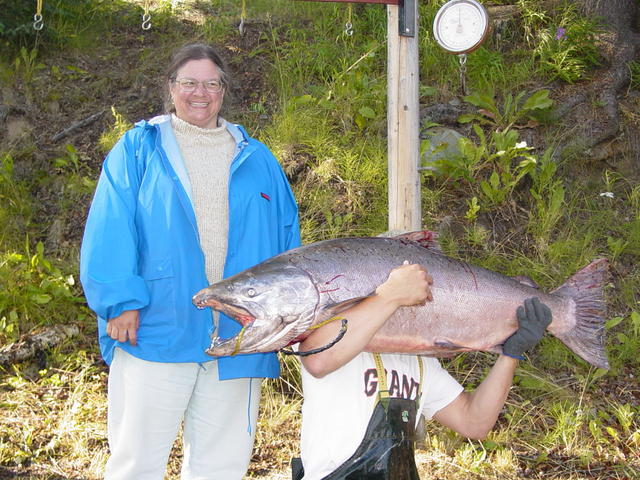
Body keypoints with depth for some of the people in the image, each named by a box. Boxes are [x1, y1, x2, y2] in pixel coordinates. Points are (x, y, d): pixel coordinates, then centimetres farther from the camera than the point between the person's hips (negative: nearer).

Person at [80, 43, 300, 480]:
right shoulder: (139, 149, 7)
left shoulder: (257, 159, 16)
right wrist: (120, 300, -13)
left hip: (238, 335, 3)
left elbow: (286, 234, 14)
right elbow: (110, 230, -2)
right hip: (156, 330, -3)